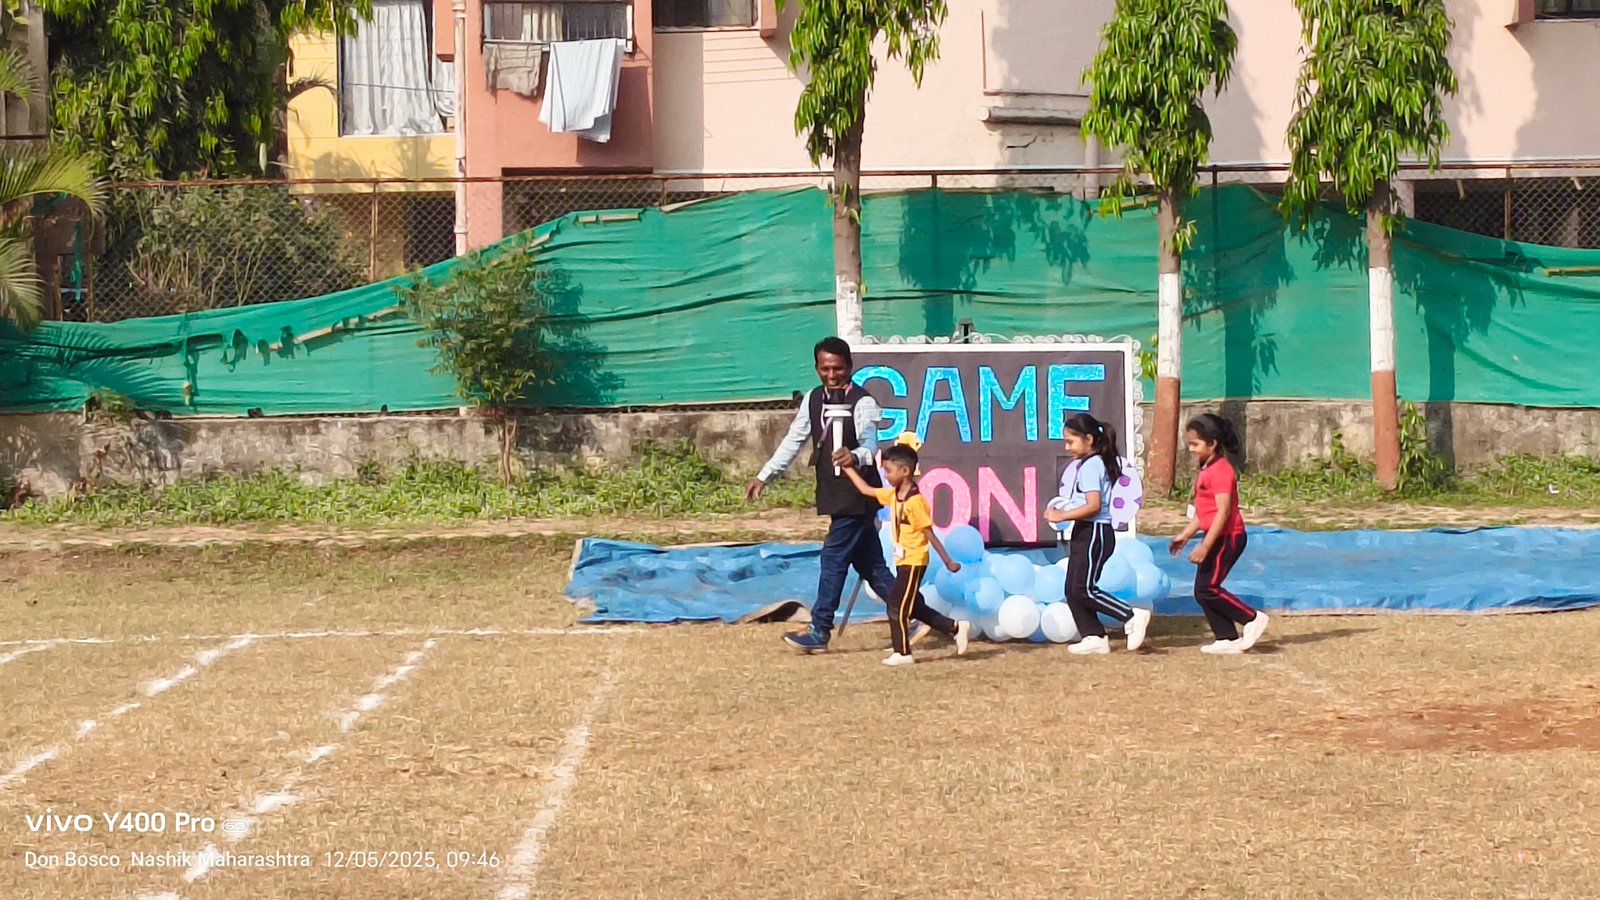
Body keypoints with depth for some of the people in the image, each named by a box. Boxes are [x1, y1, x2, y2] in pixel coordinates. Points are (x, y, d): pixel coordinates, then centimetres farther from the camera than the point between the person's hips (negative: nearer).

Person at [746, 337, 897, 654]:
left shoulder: (863, 402, -15)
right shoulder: (813, 400, 7)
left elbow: (870, 443, -29)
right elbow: (793, 441, 11)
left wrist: (855, 457, -52)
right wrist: (764, 476, 4)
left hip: (858, 494, -8)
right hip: (834, 494, 8)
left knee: (834, 558, -8)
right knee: (869, 563, 12)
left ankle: (819, 633, -3)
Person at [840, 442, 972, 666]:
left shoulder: (915, 501, -20)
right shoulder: (893, 495, 4)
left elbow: (930, 534, -18)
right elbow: (866, 490, 17)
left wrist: (948, 561, -13)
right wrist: (848, 468, 14)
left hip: (914, 562, -9)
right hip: (903, 561, 9)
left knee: (897, 605, -4)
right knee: (915, 607, 15)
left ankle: (902, 653, 6)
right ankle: (956, 628, 23)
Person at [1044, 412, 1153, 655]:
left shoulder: (1091, 466, -15)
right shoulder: (1084, 465, 16)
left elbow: (1093, 505, -24)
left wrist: (1063, 516, -20)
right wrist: (1061, 512, 7)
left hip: (1095, 532, -10)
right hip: (1083, 532, 10)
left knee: (1084, 589, -11)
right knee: (1073, 589, 8)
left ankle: (1132, 617, -7)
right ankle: (1093, 636, 9)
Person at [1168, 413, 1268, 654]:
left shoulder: (1220, 470, -17)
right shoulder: (1207, 470, 14)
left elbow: (1223, 511, -23)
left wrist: (1205, 546, -25)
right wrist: (1185, 535, 20)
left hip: (1227, 537, -10)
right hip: (1217, 536, 10)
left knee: (1207, 588, -10)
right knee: (1202, 591, 8)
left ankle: (1252, 618, 0)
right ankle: (1228, 639, 12)